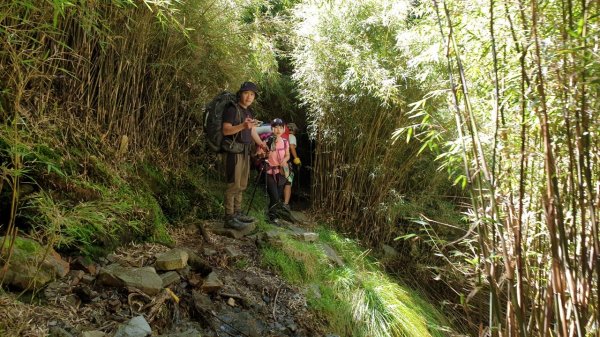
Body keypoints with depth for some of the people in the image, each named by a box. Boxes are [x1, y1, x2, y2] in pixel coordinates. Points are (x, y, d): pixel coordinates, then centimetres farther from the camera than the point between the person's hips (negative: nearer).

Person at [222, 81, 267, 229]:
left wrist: (261, 144, 28)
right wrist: (243, 125, -31)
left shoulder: (248, 112, 17)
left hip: (245, 152, 9)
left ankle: (237, 213, 19)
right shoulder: (232, 110, -9)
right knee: (233, 185, -11)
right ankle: (229, 218, -8)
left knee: (241, 185, 12)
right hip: (234, 152, -9)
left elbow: (252, 131, 25)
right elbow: (225, 130, -19)